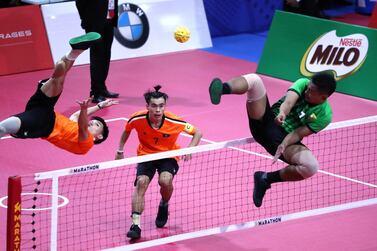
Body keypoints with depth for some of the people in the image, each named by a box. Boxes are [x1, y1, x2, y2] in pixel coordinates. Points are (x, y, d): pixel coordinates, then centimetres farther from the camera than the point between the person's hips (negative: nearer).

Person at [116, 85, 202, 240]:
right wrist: (120, 150, 7)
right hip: (146, 154, 1)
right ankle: (135, 225, -24)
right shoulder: (137, 119, -22)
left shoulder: (174, 122, -26)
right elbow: (127, 130, 3)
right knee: (141, 182, -23)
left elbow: (197, 133, -11)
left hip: (168, 155, -1)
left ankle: (164, 205, 7)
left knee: (165, 180, -28)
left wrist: (189, 150, -27)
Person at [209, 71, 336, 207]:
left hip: (287, 139, -1)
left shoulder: (324, 115, -8)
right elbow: (289, 101, -23)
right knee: (254, 79, -22)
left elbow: (298, 133, -12)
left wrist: (284, 144, -31)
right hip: (267, 121, 1)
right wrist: (282, 113, -46)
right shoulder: (303, 84, -5)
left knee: (311, 167, -29)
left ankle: (266, 179, -8)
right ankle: (222, 89, -55)